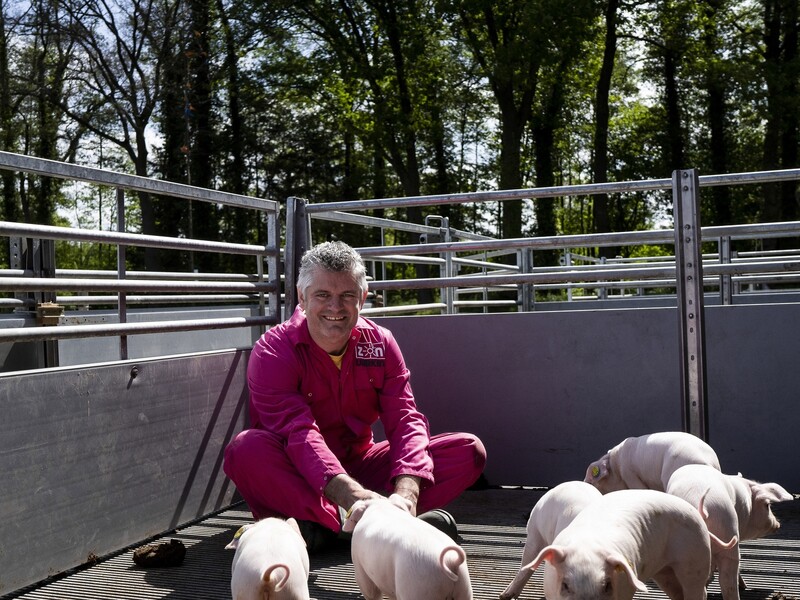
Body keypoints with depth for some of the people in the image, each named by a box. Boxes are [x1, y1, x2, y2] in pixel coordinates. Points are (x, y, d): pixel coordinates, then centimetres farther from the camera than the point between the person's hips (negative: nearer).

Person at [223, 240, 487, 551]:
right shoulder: (273, 351, -14)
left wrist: (406, 492, -32)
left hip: (360, 465, 5)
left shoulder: (380, 343, -1)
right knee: (246, 449, -35)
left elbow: (405, 419, -11)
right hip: (301, 475, -4)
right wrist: (353, 496, -46)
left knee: (469, 450, -15)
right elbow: (298, 433, -29)